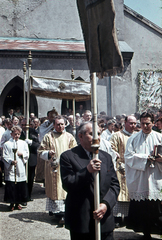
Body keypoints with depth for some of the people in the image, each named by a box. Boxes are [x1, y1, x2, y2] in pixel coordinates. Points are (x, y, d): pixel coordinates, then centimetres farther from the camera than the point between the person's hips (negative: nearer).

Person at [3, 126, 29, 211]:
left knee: (21, 187, 5)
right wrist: (11, 161, -21)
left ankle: (17, 203, 20)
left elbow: (27, 155, 12)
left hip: (21, 169, 3)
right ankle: (12, 203, 13)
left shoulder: (23, 143, 12)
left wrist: (22, 154, -7)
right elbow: (5, 157, -5)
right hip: (11, 169, -3)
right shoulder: (7, 144, 1)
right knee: (11, 187, -2)